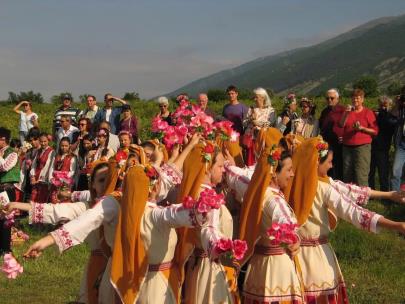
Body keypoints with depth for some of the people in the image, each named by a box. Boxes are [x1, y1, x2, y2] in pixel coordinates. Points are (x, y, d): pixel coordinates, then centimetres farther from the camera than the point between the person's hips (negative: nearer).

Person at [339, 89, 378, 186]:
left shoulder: (368, 112, 2)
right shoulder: (348, 111, 15)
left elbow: (375, 131, -2)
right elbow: (341, 125, 1)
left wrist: (361, 128, -13)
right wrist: (346, 113, -10)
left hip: (362, 146, -5)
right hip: (347, 147, 5)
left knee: (361, 175, -13)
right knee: (347, 176, 7)